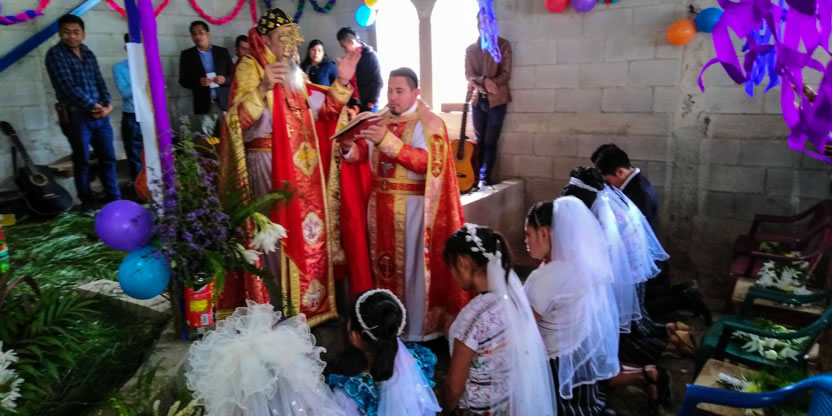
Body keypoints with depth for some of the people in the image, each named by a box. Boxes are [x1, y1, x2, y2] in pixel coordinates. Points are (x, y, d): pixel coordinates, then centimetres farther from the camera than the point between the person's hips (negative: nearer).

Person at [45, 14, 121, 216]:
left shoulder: (88, 54, 13)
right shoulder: (55, 54, -4)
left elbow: (99, 82, 10)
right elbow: (68, 86, -14)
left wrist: (108, 104, -7)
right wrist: (93, 106, -16)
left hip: (99, 114, 5)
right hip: (76, 116, -5)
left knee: (108, 158, 6)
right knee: (82, 161, 2)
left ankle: (115, 199, 14)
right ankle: (86, 203, 14)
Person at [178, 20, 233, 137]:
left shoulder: (222, 52, 8)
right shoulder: (187, 55, 6)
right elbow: (183, 80, 3)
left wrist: (224, 80, -14)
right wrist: (198, 82, -17)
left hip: (225, 103, 0)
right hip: (204, 105, 0)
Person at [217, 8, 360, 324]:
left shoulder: (294, 73, 17)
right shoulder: (250, 68, -5)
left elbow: (322, 111, 18)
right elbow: (238, 120, -19)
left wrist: (341, 83, 6)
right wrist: (262, 88, -33)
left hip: (303, 166, 7)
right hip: (269, 165, -7)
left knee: (306, 231, 11)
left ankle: (308, 301, 24)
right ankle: (279, 309, 6)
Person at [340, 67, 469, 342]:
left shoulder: (429, 123, -5)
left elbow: (426, 162, -20)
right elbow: (360, 156, 5)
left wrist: (388, 141, -28)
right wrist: (349, 147, -19)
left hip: (413, 207, -5)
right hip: (382, 204, 5)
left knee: (414, 267, 1)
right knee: (386, 266, 11)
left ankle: (419, 330, 14)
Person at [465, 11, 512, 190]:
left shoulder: (503, 45, 1)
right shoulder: (470, 49, 11)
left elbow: (506, 74, -6)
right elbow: (469, 75, 2)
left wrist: (485, 84, -18)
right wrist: (484, 80, -19)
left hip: (496, 100, -3)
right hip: (477, 100, 3)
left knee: (490, 141, -2)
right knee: (479, 141, 7)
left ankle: (484, 178, 3)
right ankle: (477, 177, 13)